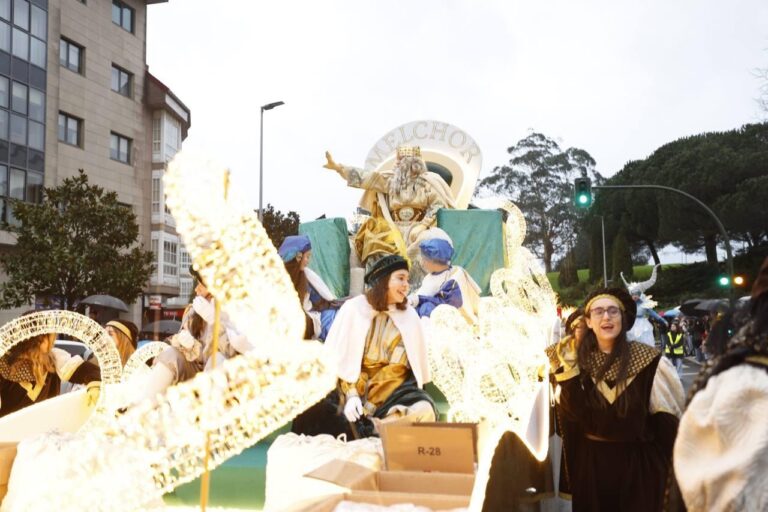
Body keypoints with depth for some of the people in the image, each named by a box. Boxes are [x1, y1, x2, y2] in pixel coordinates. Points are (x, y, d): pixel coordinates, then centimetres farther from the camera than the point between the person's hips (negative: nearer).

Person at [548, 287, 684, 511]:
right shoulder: (579, 359, -3)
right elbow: (570, 413, -12)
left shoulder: (648, 360, -12)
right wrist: (568, 369, -20)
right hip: (590, 463, 2)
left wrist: (664, 469, -7)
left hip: (638, 464, -2)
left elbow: (667, 421, -7)